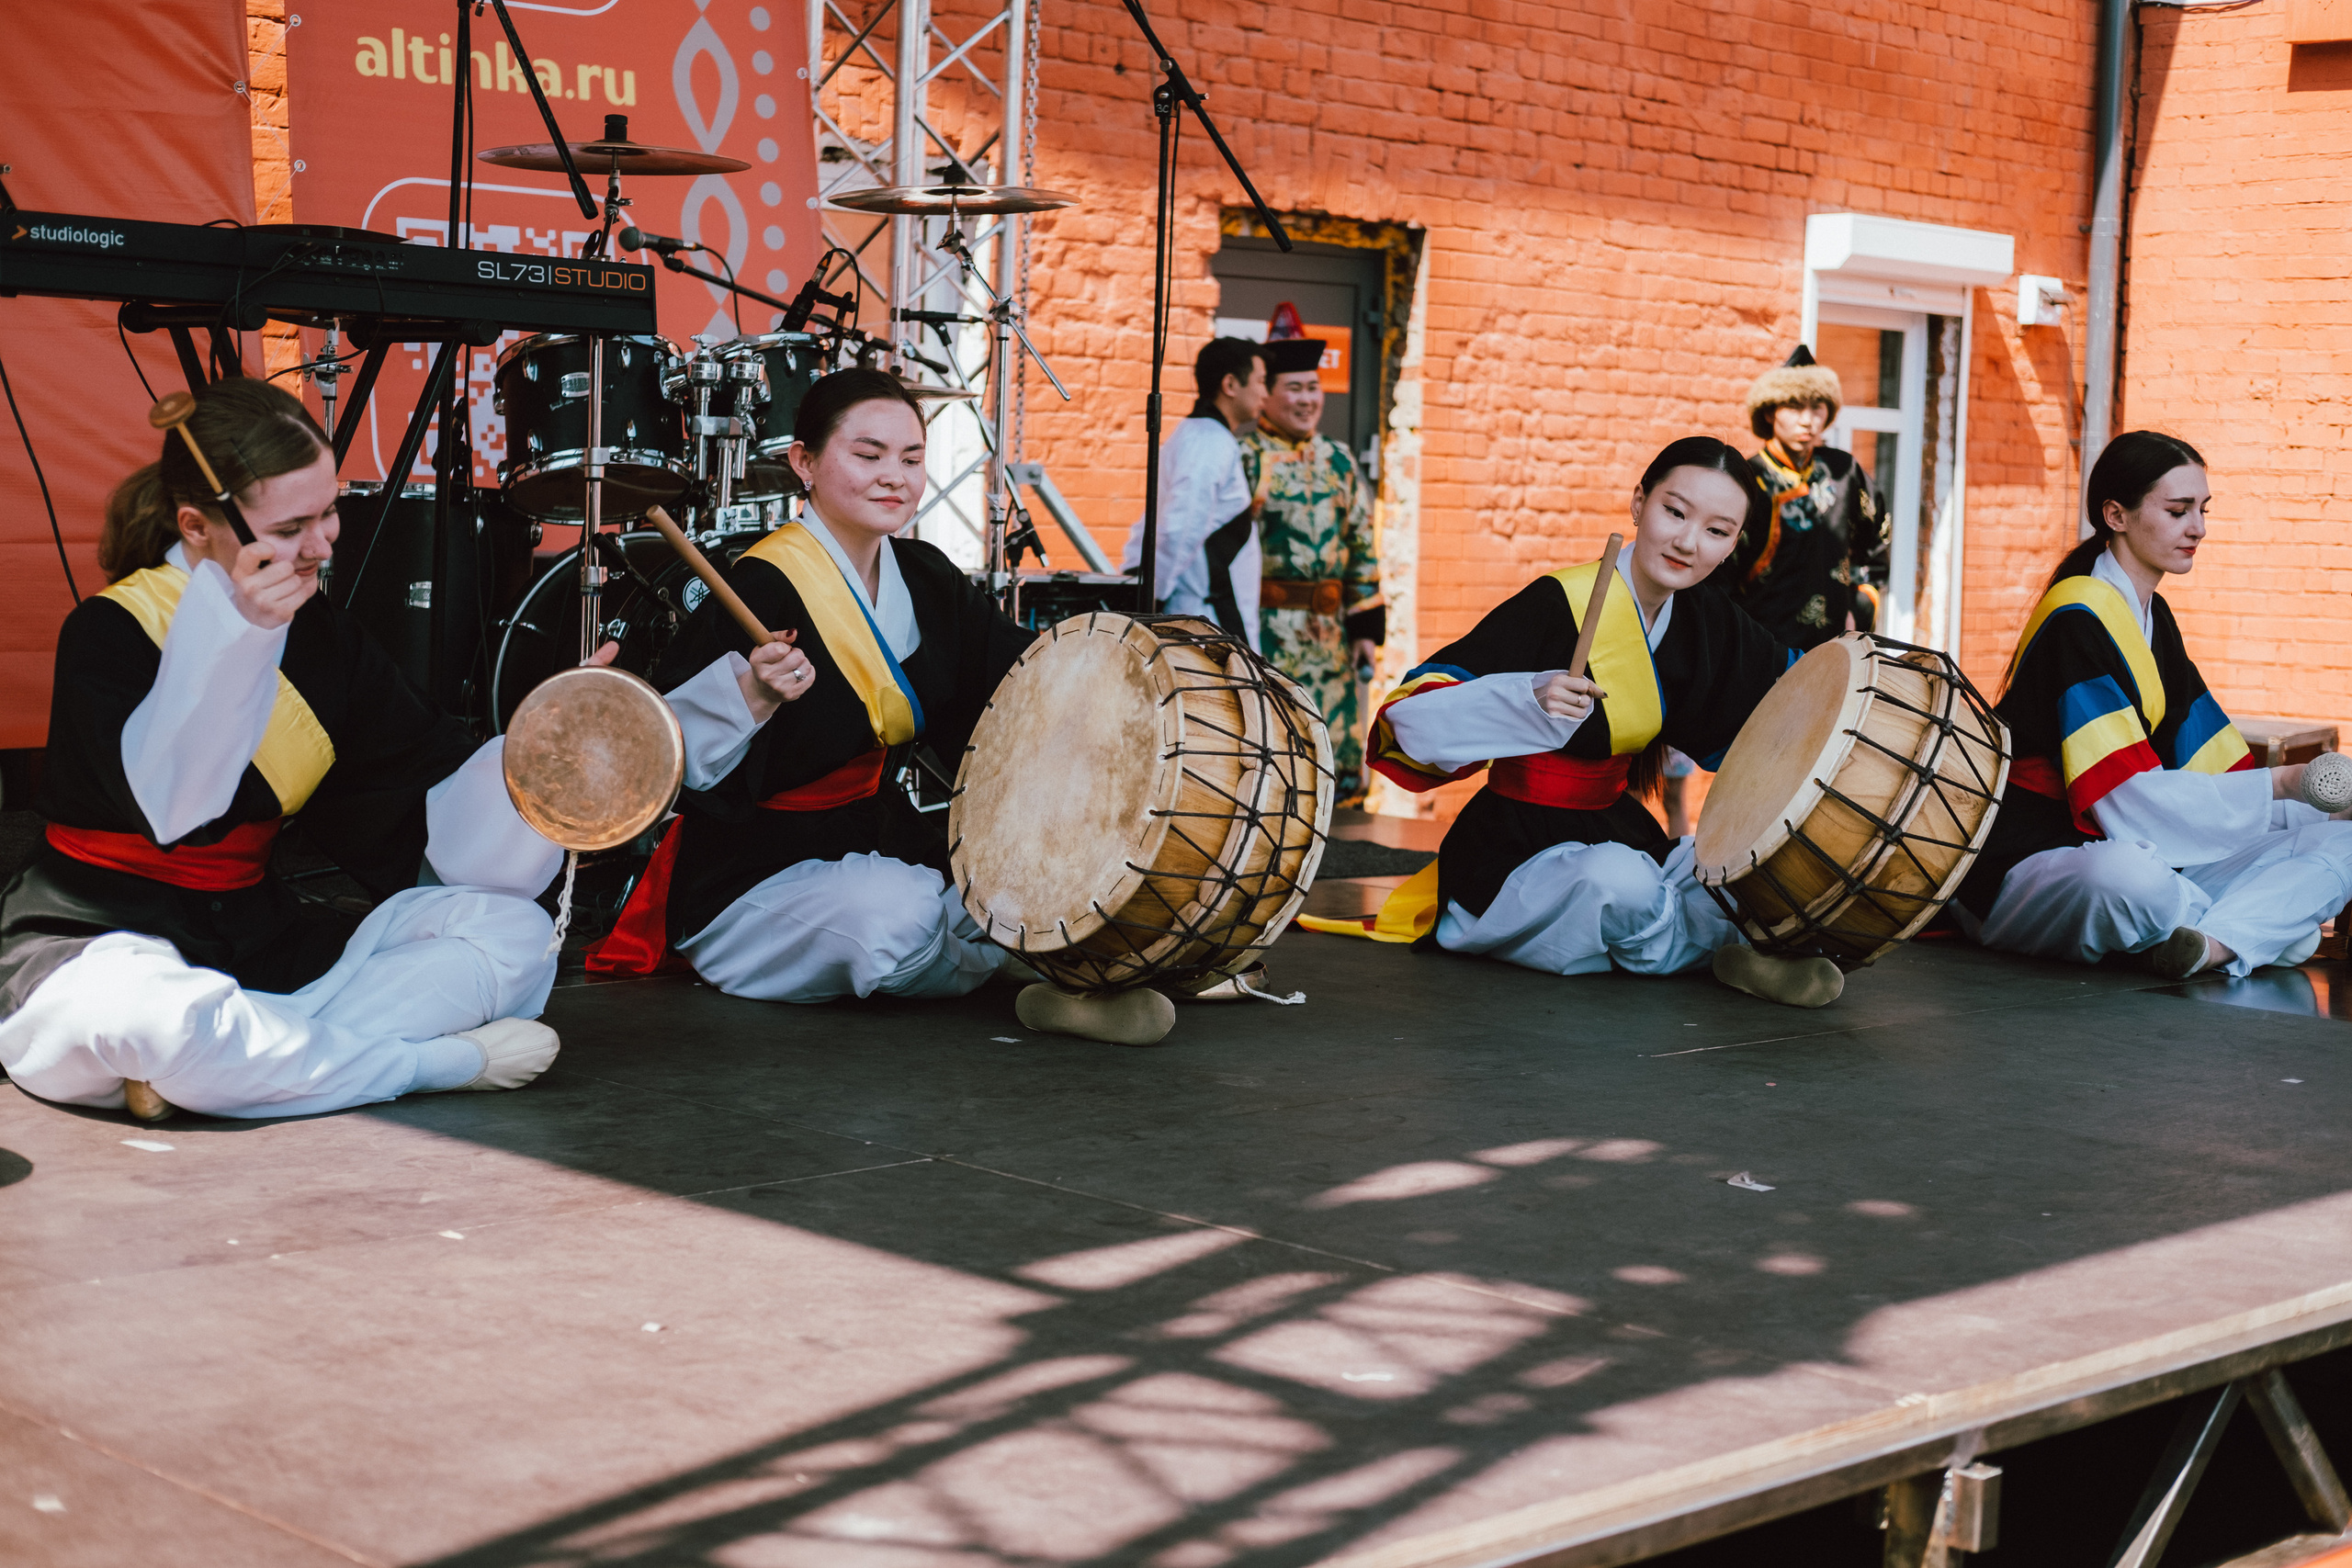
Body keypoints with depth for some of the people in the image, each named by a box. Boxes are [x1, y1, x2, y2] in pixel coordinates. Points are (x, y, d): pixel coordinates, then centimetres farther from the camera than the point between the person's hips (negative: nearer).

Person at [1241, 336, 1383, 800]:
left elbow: (1362, 548, 15)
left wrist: (1367, 627, 9)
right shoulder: (1245, 459, -3)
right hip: (1265, 633, -5)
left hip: (1329, 637, 5)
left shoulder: (1340, 463, 14)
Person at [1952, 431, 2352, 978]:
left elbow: (2210, 763, 13)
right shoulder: (2078, 619, -13)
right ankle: (2263, 926, -13)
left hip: (2147, 862, 9)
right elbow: (2126, 800, -22)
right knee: (2126, 873, -44)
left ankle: (2214, 943, -29)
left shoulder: (2153, 617, 18)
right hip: (2031, 867, -9)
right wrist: (2280, 785, -19)